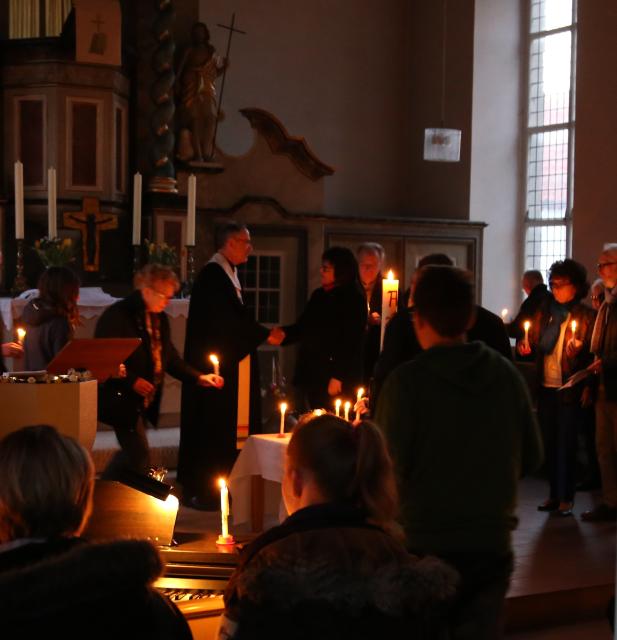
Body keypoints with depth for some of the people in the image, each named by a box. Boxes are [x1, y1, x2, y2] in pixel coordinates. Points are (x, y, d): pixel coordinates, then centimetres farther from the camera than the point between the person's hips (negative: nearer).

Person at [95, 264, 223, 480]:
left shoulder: (160, 318, 11)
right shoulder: (117, 315, -13)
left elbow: (169, 357, 17)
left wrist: (198, 378, 5)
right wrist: (132, 381, -20)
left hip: (144, 402, 8)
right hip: (121, 398, -8)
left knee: (132, 453, 12)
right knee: (140, 456, -11)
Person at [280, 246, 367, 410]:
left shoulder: (354, 300, -7)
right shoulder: (318, 295, 13)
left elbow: (352, 343, -12)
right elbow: (302, 328, 18)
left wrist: (338, 377, -16)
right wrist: (283, 334, -3)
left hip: (334, 380, -7)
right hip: (308, 375, 7)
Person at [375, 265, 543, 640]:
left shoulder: (408, 381, -15)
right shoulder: (507, 374, -3)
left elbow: (389, 469, -14)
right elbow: (532, 458, 5)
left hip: (427, 545, -3)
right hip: (492, 543, 3)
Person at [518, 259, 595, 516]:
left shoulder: (586, 316, -4)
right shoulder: (544, 311, 10)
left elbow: (593, 354, -7)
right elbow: (536, 344, 15)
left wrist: (588, 387, -19)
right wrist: (525, 347, -5)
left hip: (570, 390, -5)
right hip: (546, 388, 5)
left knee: (566, 444, -1)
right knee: (549, 443, 9)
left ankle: (566, 497, 9)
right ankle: (554, 493, 20)